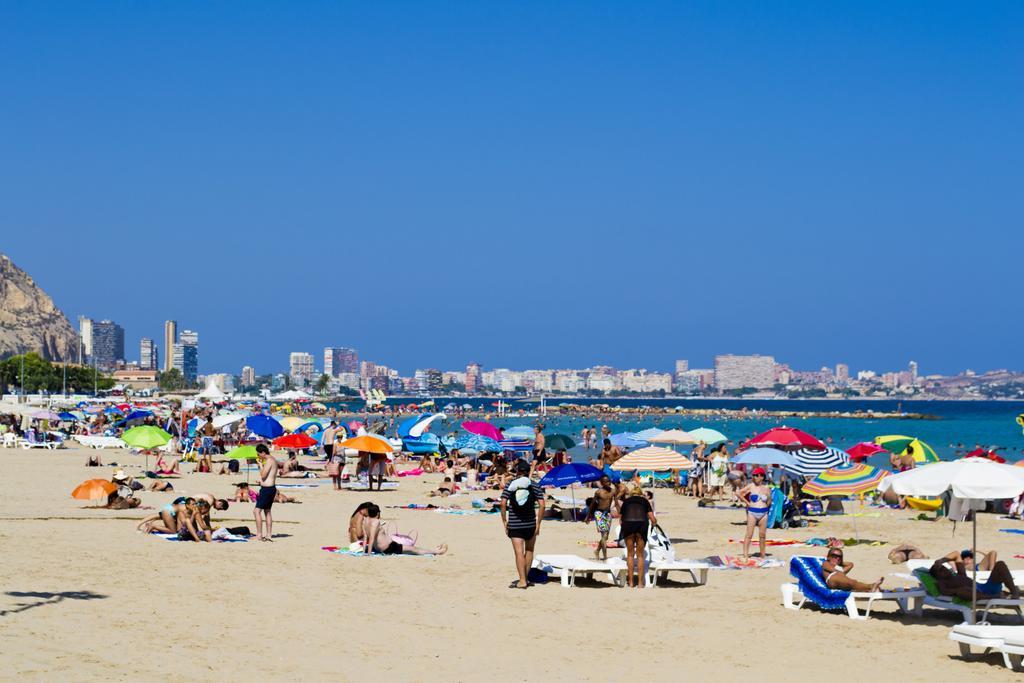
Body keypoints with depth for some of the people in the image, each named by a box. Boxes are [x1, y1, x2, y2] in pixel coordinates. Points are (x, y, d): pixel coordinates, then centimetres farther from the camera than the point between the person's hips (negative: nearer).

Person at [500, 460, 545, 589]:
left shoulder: (510, 485, 0)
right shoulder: (535, 485, 2)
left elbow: (503, 504, -8)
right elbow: (541, 505, -6)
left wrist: (504, 521, 0)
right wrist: (538, 523, -1)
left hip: (514, 525, -1)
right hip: (530, 524, 1)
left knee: (519, 552, -2)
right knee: (529, 551, 18)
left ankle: (522, 581, -8)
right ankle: (525, 578, 21)